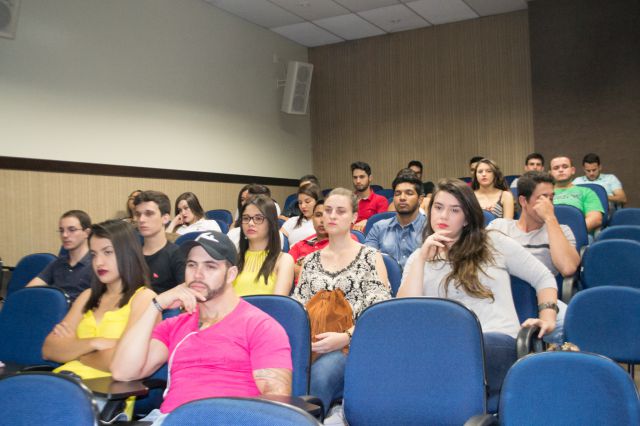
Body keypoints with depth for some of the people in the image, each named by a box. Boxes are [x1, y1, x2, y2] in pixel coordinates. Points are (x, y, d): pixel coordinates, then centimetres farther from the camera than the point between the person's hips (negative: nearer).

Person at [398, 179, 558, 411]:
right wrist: (421, 259, -1)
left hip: (498, 342, -1)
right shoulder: (418, 258, 18)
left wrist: (547, 317, 2)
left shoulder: (495, 243, 15)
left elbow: (544, 278, 19)